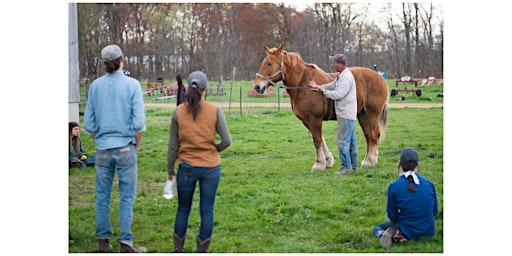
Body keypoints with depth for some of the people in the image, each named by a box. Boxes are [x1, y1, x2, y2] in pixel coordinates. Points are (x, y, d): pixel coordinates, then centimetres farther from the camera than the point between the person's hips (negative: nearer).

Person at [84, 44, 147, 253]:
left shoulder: (95, 86, 2)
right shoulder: (132, 85, -6)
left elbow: (89, 124, 4)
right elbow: (139, 122, -10)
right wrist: (137, 145, 4)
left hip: (103, 149, 3)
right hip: (126, 148, -3)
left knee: (102, 196, 10)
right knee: (127, 197, 2)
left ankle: (103, 241, 15)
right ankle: (125, 243, 3)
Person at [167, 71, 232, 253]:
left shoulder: (178, 112, -5)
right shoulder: (215, 111, -6)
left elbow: (173, 145, -1)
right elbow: (227, 140, -8)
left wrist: (170, 170, 9)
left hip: (187, 167, 1)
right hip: (211, 167, -1)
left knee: (183, 209, 15)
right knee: (207, 210, 8)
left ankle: (178, 250, 21)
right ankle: (202, 250, 13)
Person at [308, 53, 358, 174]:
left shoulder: (346, 77, -20)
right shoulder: (342, 76, 13)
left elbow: (338, 94, -24)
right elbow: (332, 85, 18)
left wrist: (323, 90, -12)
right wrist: (318, 86, 8)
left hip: (345, 114, -11)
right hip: (347, 114, 11)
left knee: (342, 140, -7)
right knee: (350, 140, 14)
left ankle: (346, 166, -3)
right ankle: (353, 165, 20)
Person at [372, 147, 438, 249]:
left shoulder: (393, 187, -15)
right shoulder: (428, 183, -6)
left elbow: (392, 216, -7)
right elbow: (434, 211, 3)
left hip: (408, 231, -2)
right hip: (429, 231, 2)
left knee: (377, 229, 25)